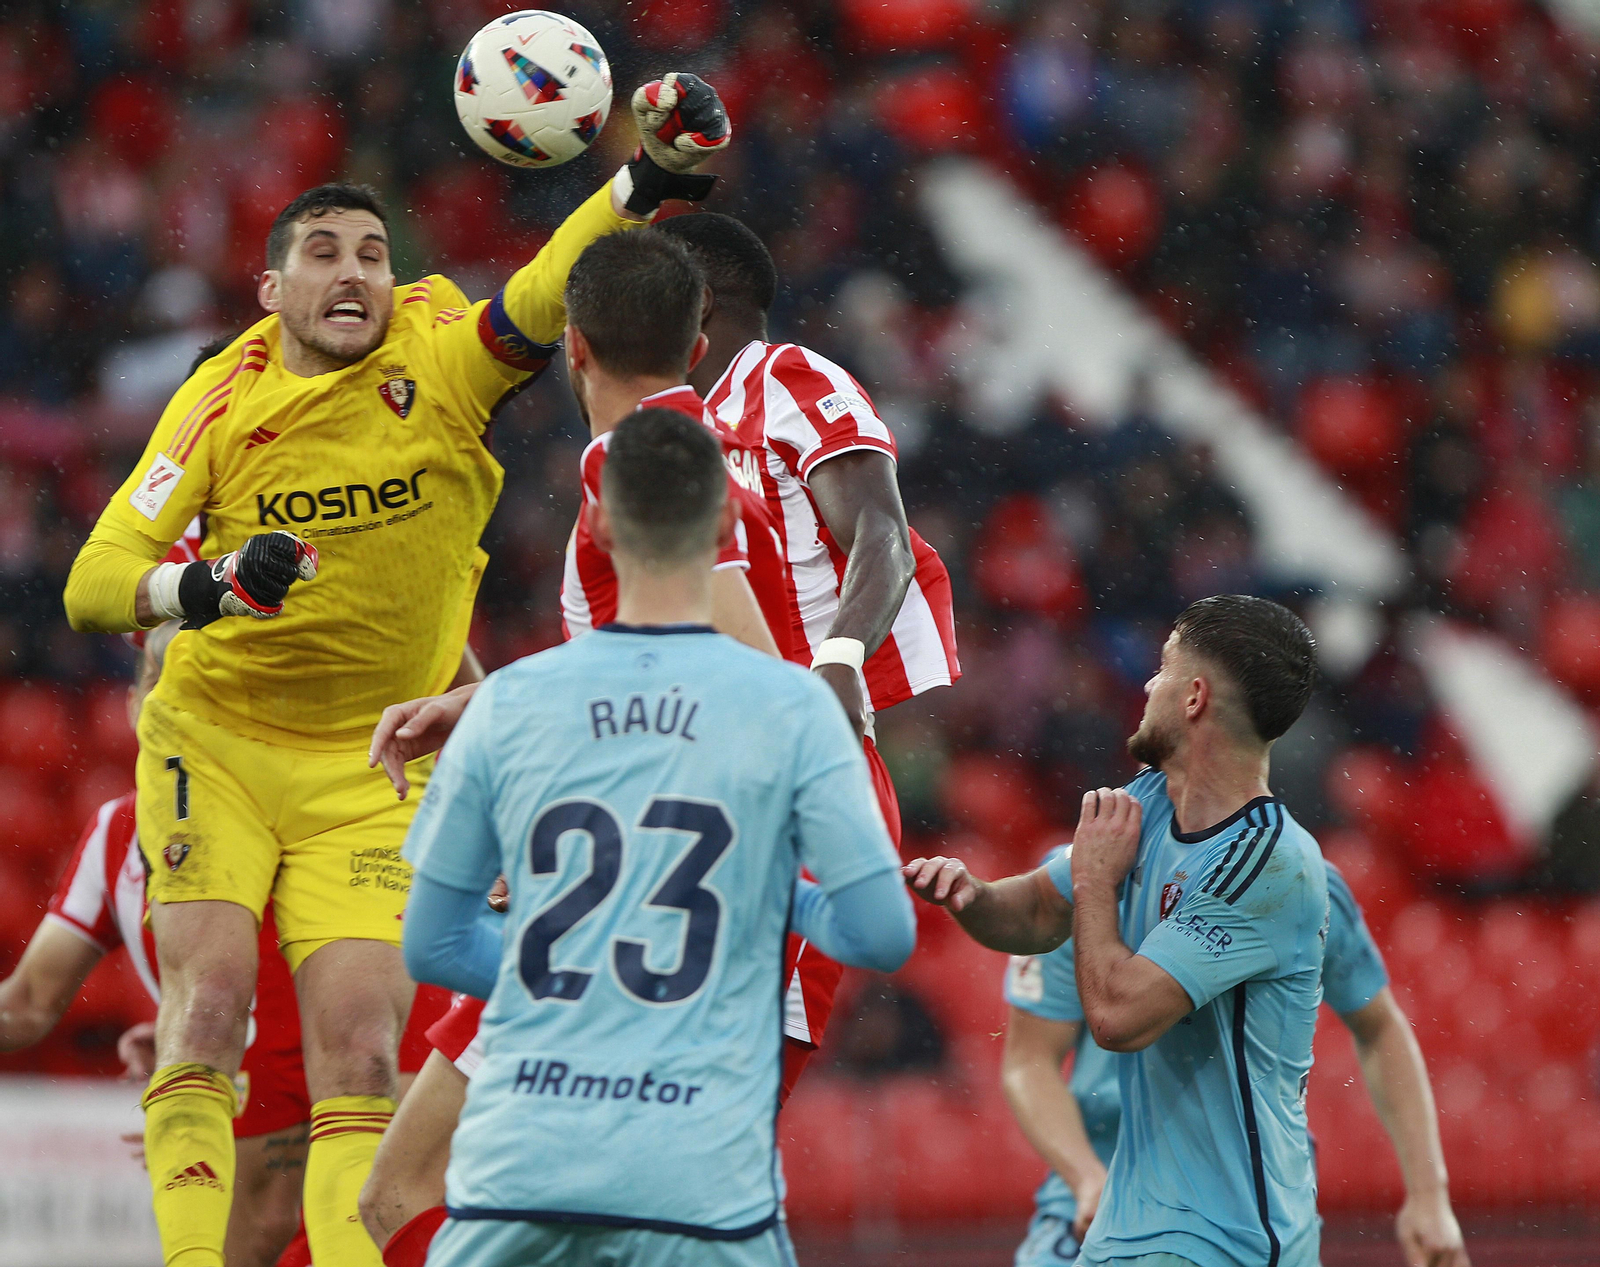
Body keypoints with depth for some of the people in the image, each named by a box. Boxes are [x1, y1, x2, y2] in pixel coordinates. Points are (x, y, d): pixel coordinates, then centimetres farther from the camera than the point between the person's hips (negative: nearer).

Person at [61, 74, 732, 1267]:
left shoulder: (440, 358, -7)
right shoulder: (222, 400, -6)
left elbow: (546, 294, -27)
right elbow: (95, 579, -10)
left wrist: (651, 178, -45)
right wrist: (205, 585, -31)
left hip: (371, 775, 0)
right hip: (214, 743, 0)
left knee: (360, 1054, -9)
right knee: (209, 1004, -15)